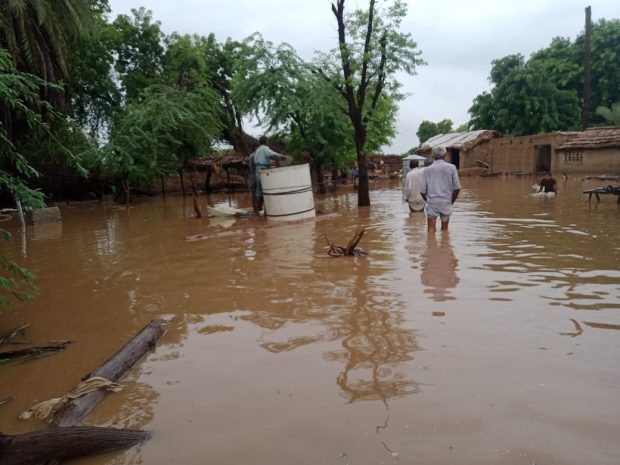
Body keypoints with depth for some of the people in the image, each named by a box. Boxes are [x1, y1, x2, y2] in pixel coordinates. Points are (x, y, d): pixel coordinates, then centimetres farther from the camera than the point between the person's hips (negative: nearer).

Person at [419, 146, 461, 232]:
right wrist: (451, 201, 10)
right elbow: (457, 188, -3)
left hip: (432, 202, 0)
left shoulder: (427, 170, 1)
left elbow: (422, 191, 0)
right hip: (446, 202, 0)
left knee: (431, 229, 1)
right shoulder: (451, 167, -1)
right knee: (444, 229, 13)